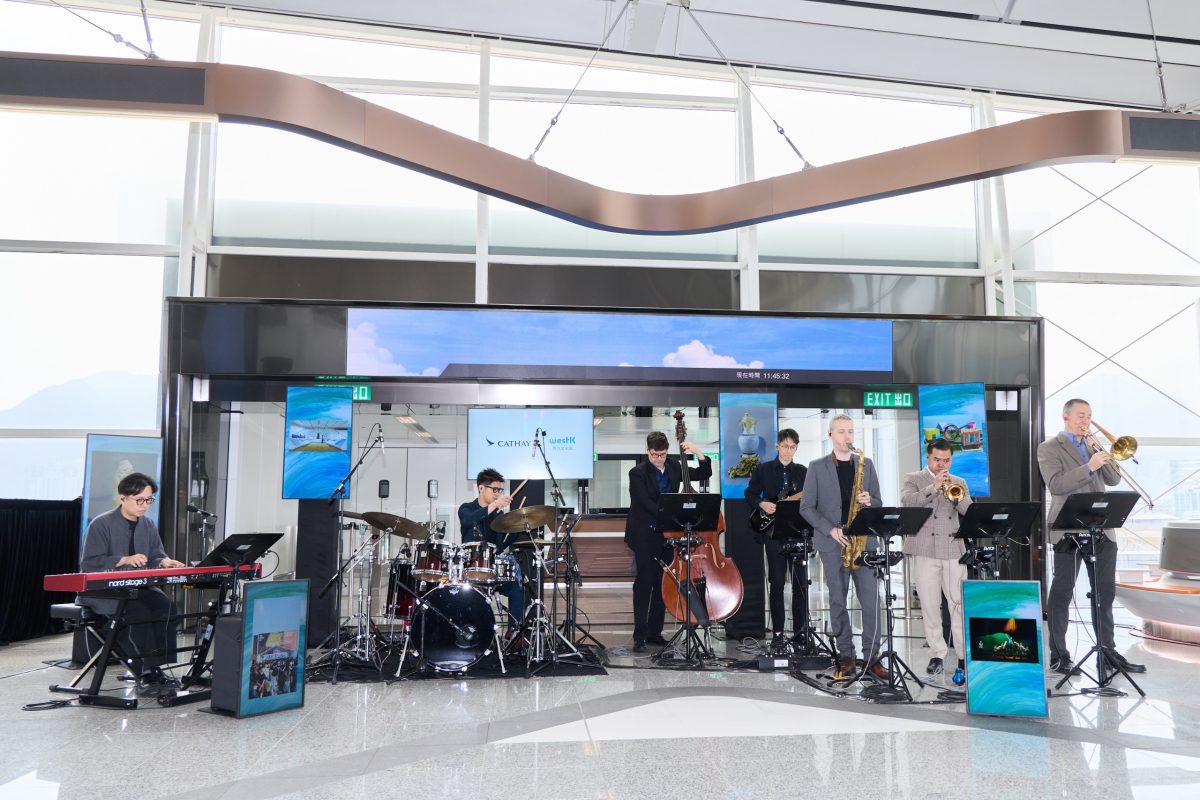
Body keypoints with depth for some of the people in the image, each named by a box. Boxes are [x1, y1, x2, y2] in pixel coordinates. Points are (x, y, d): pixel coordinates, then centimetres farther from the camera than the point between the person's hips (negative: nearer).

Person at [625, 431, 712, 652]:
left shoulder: (673, 466, 9)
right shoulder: (638, 473, -8)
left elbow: (704, 474, 13)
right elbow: (645, 503, -19)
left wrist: (698, 452, -3)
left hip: (668, 534, 6)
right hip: (645, 536, -5)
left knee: (663, 583, 8)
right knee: (644, 582, -6)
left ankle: (655, 632, 17)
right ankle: (640, 635, -3)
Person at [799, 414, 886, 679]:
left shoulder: (866, 464, 11)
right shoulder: (817, 467, 3)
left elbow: (878, 502, 12)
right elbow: (806, 507, -1)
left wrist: (869, 502, -11)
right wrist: (831, 530, -12)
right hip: (832, 542, -2)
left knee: (871, 599, -3)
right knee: (838, 600, 4)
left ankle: (872, 657, 4)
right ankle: (845, 655, 14)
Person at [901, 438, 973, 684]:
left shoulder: (959, 483, 17)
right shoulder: (913, 479, 9)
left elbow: (969, 511, 4)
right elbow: (907, 502, -11)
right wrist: (933, 487, -18)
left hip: (954, 550, 2)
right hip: (925, 551, -1)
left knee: (959, 605, -4)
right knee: (930, 606, 2)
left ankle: (964, 656, 3)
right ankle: (937, 654, 11)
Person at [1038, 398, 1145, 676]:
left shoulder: (1092, 446, 18)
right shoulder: (1049, 448, -2)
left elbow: (1114, 479, 12)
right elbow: (1055, 485, -15)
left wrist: (1104, 456, -4)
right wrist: (1088, 466, -20)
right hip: (1068, 531, -6)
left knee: (1105, 592, 10)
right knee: (1061, 593, 0)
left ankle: (1108, 650, 20)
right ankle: (1059, 655, 6)